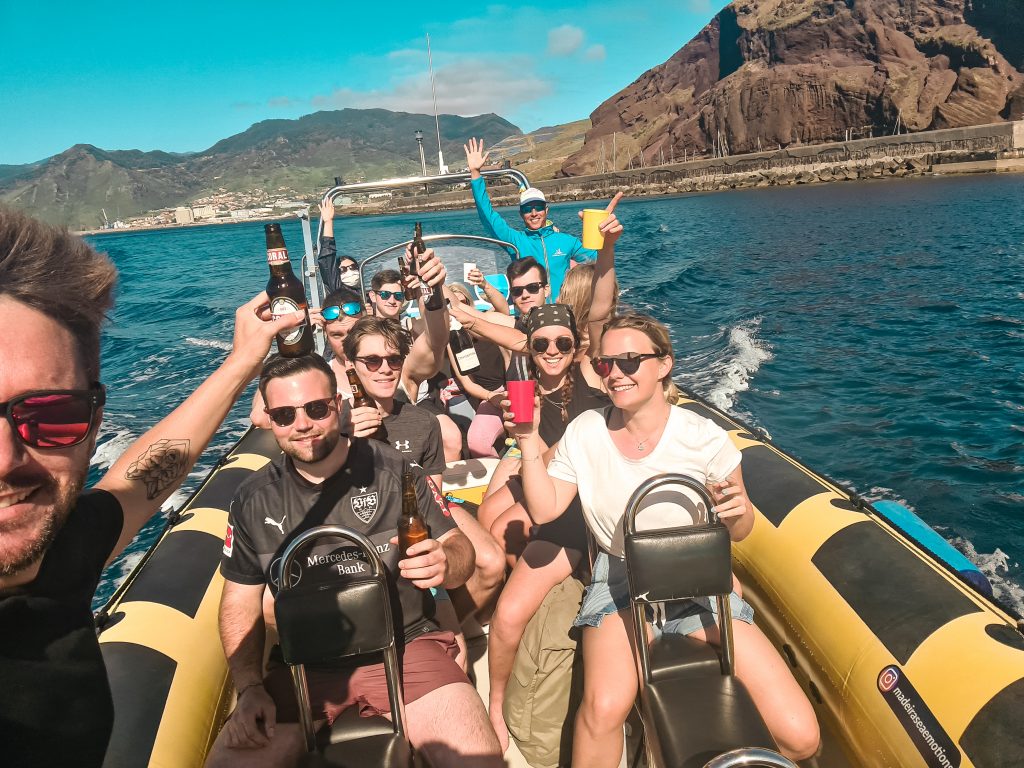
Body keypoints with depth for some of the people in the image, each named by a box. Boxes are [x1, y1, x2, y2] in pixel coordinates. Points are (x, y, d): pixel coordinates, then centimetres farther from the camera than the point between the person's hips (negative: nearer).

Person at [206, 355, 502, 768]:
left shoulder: (395, 470, -6)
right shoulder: (253, 500, 3)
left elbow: (460, 549, -2)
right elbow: (240, 602, 10)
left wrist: (444, 562, -27)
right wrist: (249, 688, -4)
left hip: (405, 645, -3)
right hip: (304, 664, 4)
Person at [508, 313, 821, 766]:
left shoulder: (704, 437, -11)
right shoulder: (585, 432, -4)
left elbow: (738, 533, -1)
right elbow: (544, 510, -5)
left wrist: (738, 512, -24)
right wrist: (529, 440, -13)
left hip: (698, 581, 0)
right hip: (620, 580, 1)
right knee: (603, 710, -30)